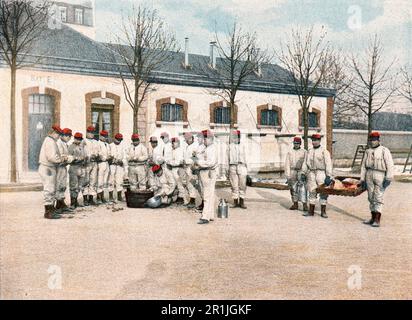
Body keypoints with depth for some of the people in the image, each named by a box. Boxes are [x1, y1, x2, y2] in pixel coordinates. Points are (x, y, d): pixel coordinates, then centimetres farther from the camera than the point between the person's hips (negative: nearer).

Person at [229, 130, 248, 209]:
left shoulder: (242, 145, 10)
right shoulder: (230, 146, 6)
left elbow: (244, 157, 15)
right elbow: (228, 158, 7)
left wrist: (246, 167, 11)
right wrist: (227, 170, 3)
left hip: (241, 167, 1)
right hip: (233, 167, -1)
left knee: (242, 185, -1)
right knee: (234, 185, 3)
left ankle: (241, 202, 6)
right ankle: (235, 202, 11)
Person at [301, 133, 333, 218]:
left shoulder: (324, 152, -1)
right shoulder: (309, 152, 13)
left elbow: (328, 164, -7)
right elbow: (305, 163, 14)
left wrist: (328, 176, -14)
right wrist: (303, 173, 4)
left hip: (321, 173, -4)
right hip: (311, 174, 4)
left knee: (323, 193, -1)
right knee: (312, 192, 7)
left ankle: (323, 212, 7)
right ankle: (311, 211, 15)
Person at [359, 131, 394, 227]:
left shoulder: (384, 151, -3)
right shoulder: (367, 151, 13)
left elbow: (390, 165, -9)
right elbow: (363, 166, 14)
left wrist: (389, 178, -16)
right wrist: (362, 179, 10)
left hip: (380, 176, -5)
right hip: (369, 175, 5)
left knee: (378, 198, -8)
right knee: (371, 198, 8)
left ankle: (377, 220, -8)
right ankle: (373, 218, 17)